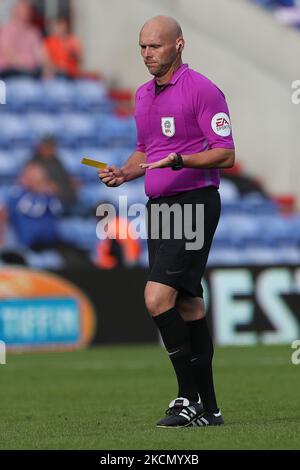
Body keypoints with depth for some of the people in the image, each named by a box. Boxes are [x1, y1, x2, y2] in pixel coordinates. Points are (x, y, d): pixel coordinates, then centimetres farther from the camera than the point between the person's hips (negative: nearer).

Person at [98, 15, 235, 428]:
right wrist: (124, 173, 7)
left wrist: (178, 159, -27)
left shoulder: (201, 89, -10)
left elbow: (225, 155, -13)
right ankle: (207, 408, 11)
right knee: (187, 304, 8)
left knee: (158, 297, -18)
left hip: (194, 203, -8)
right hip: (159, 206, 8)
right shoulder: (143, 94, 15)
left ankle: (190, 397, -12)